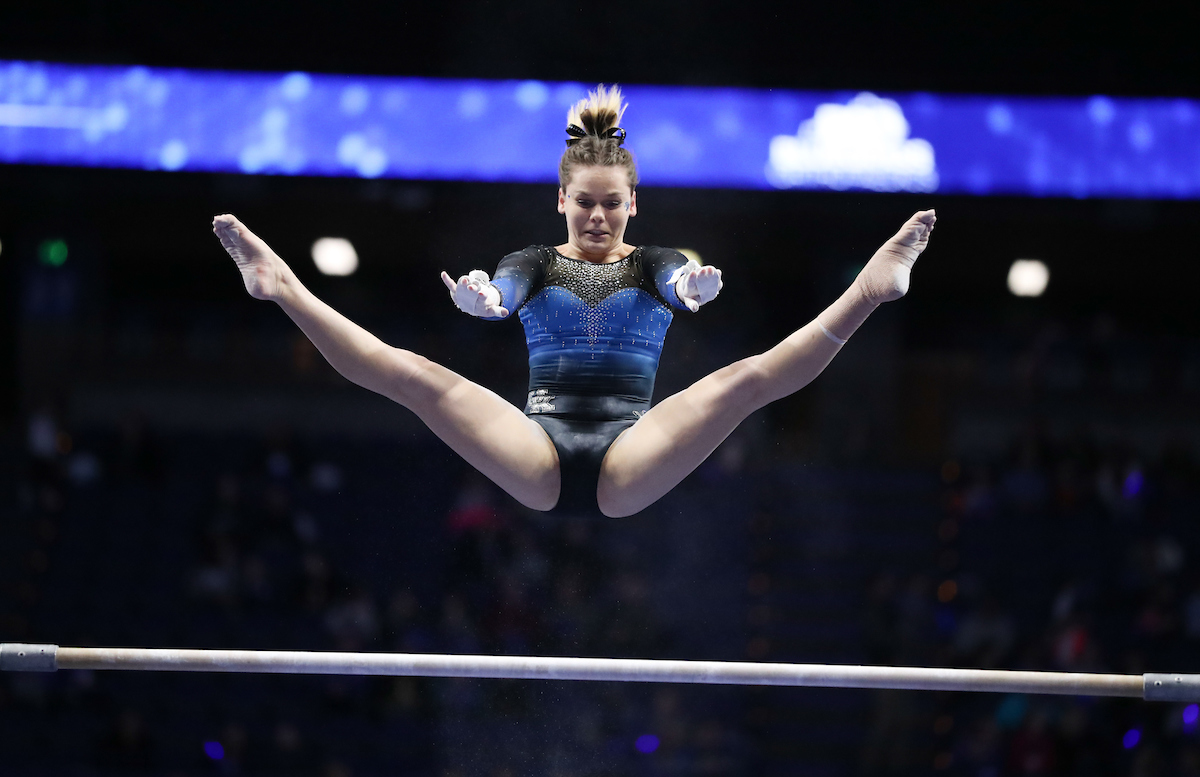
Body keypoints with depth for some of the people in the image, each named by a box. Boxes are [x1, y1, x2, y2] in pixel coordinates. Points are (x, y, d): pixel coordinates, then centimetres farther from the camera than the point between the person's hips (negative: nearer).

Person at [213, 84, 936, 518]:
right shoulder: (538, 263, 17)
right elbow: (501, 291, -8)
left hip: (631, 461, -1)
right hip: (539, 459, 1)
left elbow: (681, 280, -10)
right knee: (416, 375, -22)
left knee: (745, 379, -25)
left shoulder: (652, 265, 16)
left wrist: (696, 286, -37)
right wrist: (478, 296, -34)